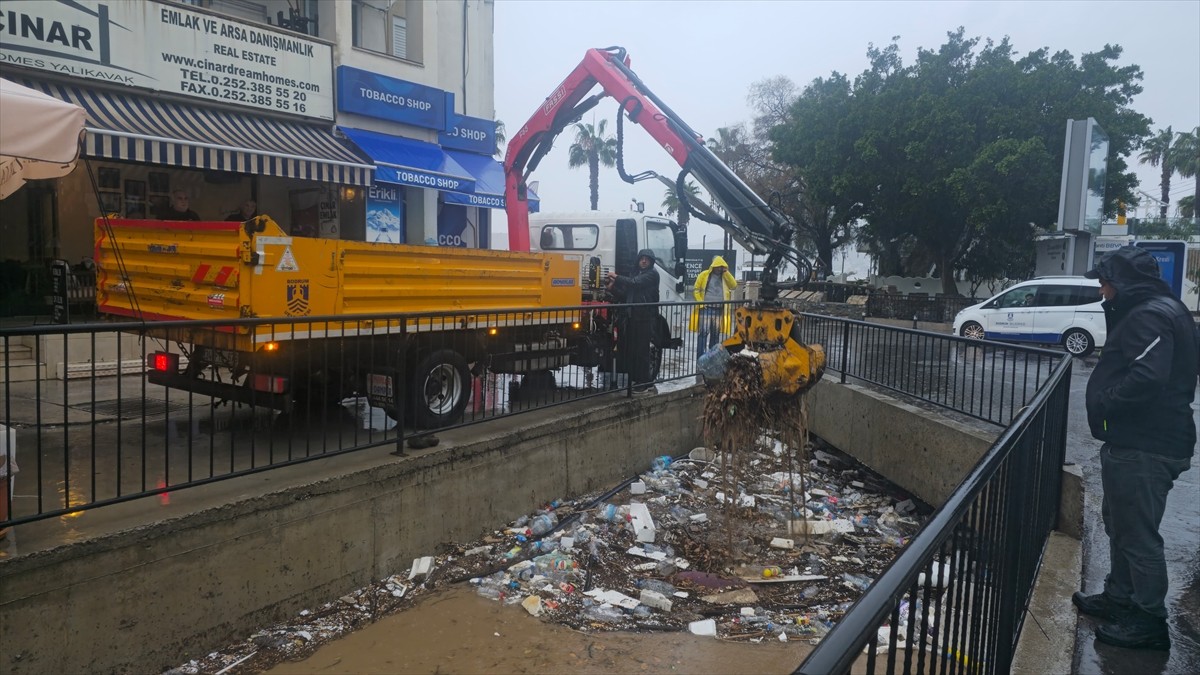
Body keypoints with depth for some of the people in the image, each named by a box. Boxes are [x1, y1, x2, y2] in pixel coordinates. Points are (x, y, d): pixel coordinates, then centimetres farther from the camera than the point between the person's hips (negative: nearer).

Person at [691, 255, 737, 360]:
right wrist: (701, 303, -11)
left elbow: (734, 285, -2)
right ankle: (700, 357, -7)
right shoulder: (704, 275, 1)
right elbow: (696, 290, 0)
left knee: (716, 334, 8)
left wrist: (726, 273, -5)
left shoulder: (725, 277, 13)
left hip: (719, 310, 4)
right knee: (703, 332, -8)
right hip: (706, 309, -4)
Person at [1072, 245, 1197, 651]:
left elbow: (1148, 376, -30)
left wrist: (1103, 405, -19)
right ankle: (1119, 598, 36)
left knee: (1138, 533, -2)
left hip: (1145, 449, -11)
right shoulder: (1147, 311, 17)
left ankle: (1149, 621, 10)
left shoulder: (1151, 315, -18)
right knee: (1118, 523, 22)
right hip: (1133, 440, 11)